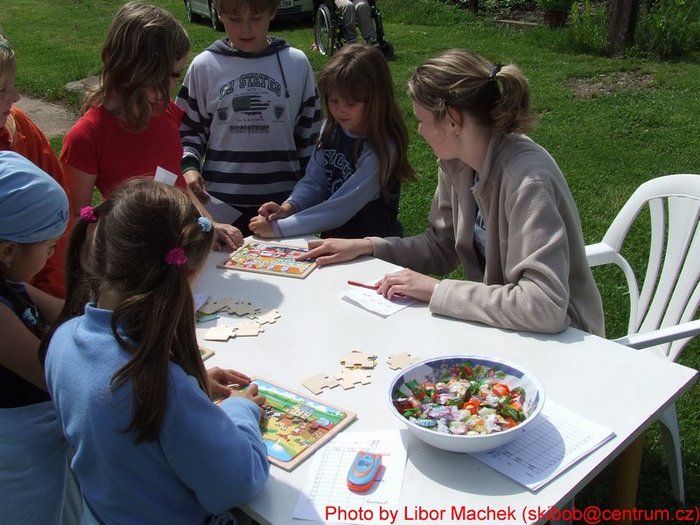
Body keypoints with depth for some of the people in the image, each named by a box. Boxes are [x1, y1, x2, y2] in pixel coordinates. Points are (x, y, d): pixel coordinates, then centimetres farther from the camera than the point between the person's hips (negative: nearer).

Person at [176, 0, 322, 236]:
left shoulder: (297, 63, 0)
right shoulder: (203, 66, -2)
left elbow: (309, 133, 7)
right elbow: (188, 128, 9)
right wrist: (189, 166, -9)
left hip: (283, 200, 0)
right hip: (220, 201, 0)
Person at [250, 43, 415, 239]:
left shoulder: (381, 149, -18)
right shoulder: (332, 128, 1)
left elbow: (340, 209, -19)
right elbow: (313, 182, 5)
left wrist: (278, 227, -20)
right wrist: (289, 207, -14)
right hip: (333, 241, 5)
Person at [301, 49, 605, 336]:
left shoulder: (526, 179, -28)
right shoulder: (455, 165, -4)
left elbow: (545, 305, -35)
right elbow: (441, 245, 10)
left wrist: (436, 290, -28)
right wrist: (366, 247, -2)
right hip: (494, 322, 6)